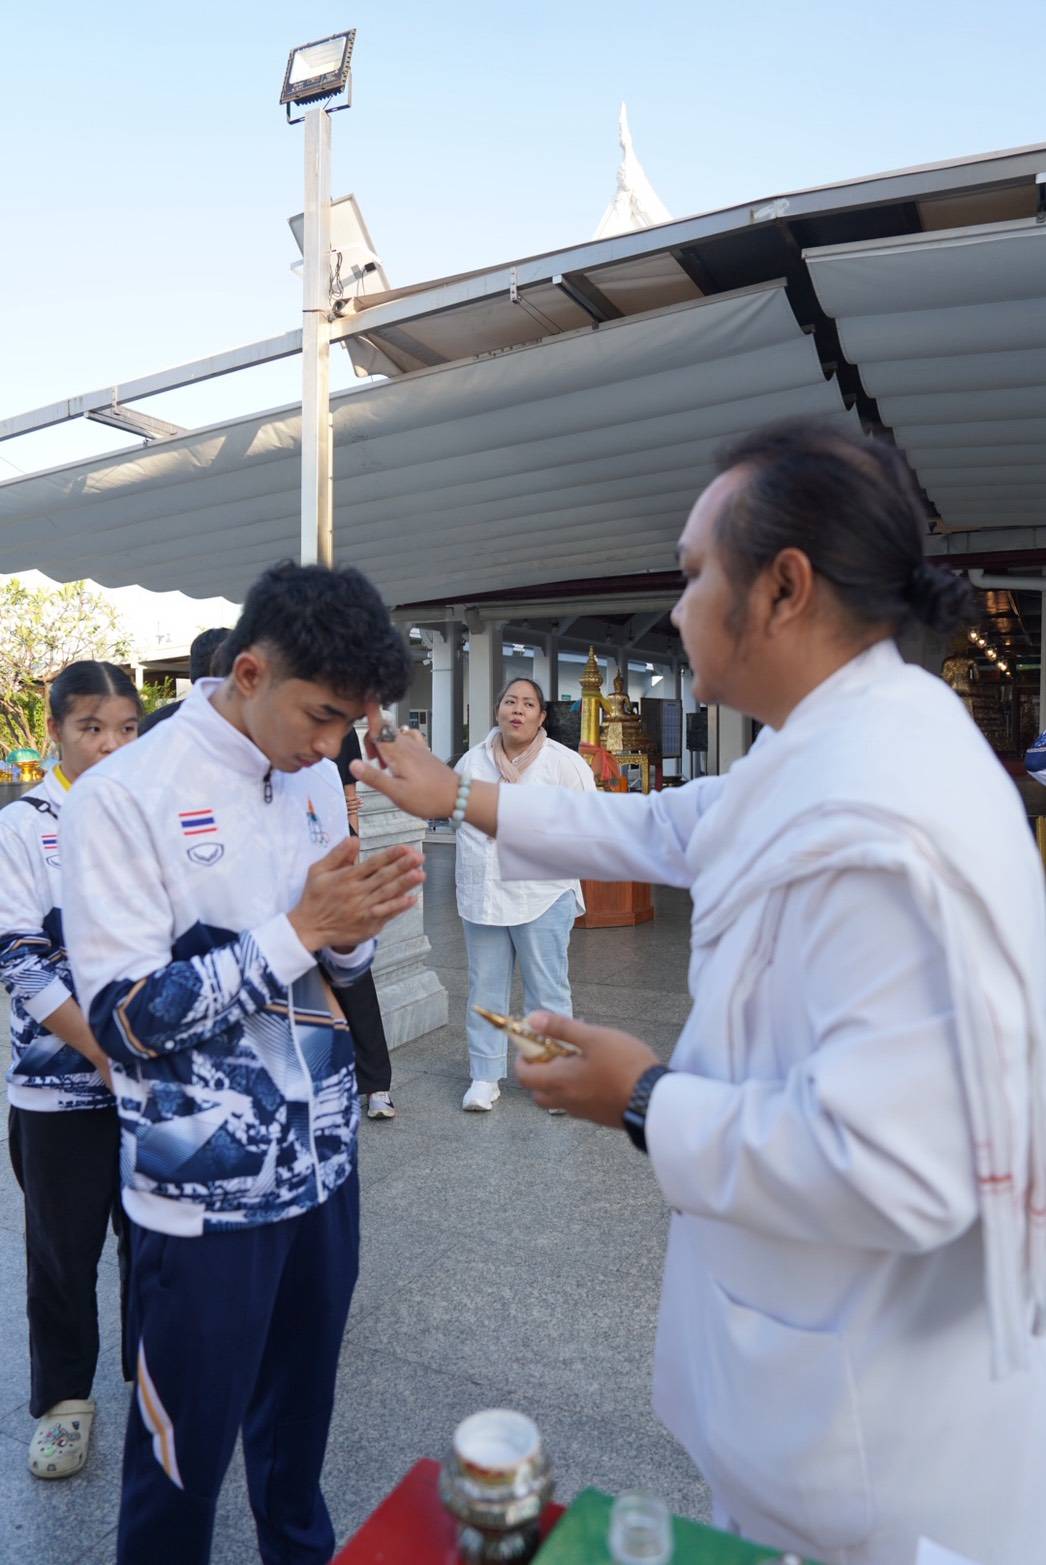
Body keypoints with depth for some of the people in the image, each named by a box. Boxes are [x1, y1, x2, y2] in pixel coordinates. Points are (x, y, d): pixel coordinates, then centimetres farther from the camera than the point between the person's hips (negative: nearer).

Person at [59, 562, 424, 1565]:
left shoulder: (316, 780, 3)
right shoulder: (123, 797, -16)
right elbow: (122, 1019, -17)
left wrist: (355, 930, -12)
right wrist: (298, 928, -22)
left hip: (322, 1160, 6)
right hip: (204, 1190, -5)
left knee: (300, 1410, 23)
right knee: (185, 1450, 13)